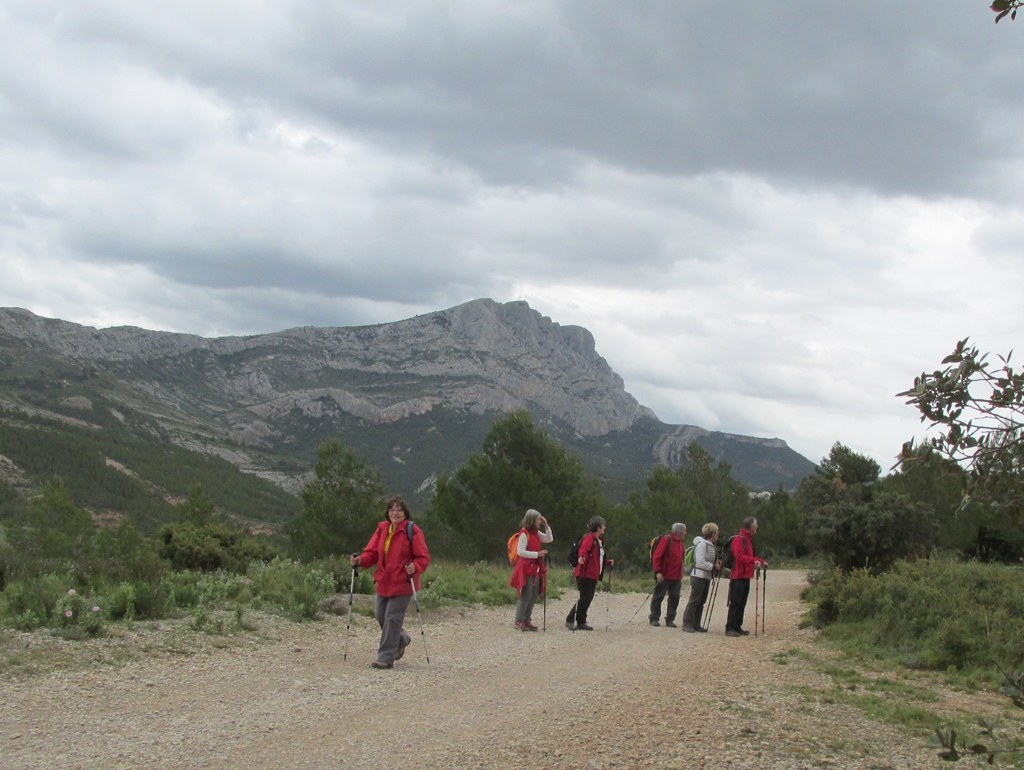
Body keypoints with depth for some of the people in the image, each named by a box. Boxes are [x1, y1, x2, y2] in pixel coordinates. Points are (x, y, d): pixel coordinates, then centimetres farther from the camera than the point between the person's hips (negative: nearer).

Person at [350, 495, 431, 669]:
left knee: (392, 618, -8)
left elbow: (423, 557, -11)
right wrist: (361, 560, -14)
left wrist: (415, 567, -31)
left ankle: (386, 657, -2)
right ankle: (402, 640, 42)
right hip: (384, 582, 6)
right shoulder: (382, 528, 6)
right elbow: (372, 553, 6)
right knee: (380, 615, 16)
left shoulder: (412, 530, -10)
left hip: (403, 583, -6)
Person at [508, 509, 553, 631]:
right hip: (526, 568, -9)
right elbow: (520, 551, -18)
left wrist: (546, 526, 6)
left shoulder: (536, 533, 13)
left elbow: (549, 539, 17)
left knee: (534, 597, 8)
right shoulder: (524, 533, -13)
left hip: (535, 568, 9)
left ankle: (527, 620, 14)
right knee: (526, 596, -9)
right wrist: (537, 554, -20)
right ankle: (519, 621, -3)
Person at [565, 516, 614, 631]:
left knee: (588, 598, 8)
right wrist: (581, 557, -47)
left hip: (593, 575, 9)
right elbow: (583, 549, -29)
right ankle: (570, 620, -5)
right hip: (585, 574, -9)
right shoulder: (589, 538, -10)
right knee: (585, 598, -11)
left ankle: (581, 622, 13)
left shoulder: (599, 540, 20)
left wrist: (608, 563, 17)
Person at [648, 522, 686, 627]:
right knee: (658, 596, 1)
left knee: (675, 597, 3)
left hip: (676, 576, 7)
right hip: (663, 575, -7)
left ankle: (670, 619, 11)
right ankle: (654, 618, 10)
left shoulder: (681, 543, 14)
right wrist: (658, 572, -19)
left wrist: (681, 575, 14)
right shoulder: (666, 540, -10)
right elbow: (656, 556, -13)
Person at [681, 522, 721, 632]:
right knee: (694, 601, -8)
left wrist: (717, 566, 2)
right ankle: (687, 624, -6)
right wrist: (714, 567, -16)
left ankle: (696, 624, 14)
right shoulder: (702, 544, -14)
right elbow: (701, 563, -20)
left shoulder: (710, 545, 16)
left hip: (706, 577, 9)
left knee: (701, 601, 10)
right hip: (698, 576, -9)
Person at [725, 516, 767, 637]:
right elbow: (739, 556, -25)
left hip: (745, 576, 10)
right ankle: (730, 628, -8)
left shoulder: (749, 539, 20)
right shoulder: (738, 539, -13)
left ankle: (737, 627, 17)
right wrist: (753, 561, -35)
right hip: (738, 576, -10)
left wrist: (761, 561, 17)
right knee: (735, 603, -9)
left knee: (742, 603, 12)